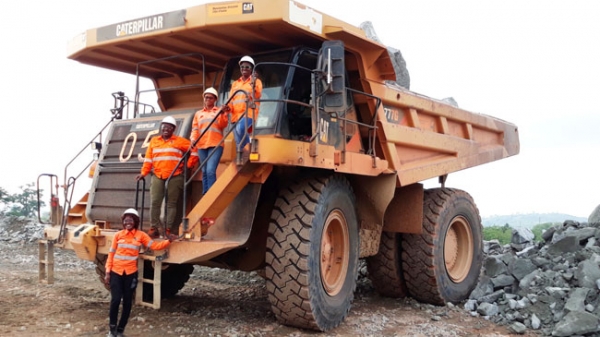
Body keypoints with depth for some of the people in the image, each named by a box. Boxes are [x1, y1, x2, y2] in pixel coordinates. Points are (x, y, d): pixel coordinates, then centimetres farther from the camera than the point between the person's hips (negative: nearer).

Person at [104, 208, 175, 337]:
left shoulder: (141, 235, 2)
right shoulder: (118, 235, 2)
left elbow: (155, 246, -2)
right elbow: (111, 254, 4)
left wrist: (168, 241, -15)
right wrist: (107, 272, 0)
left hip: (131, 273, 1)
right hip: (116, 272, -1)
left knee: (127, 302, 7)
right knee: (115, 300, -8)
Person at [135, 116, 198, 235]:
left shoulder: (180, 141, 5)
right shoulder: (154, 141, 16)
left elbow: (194, 151, 4)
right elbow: (148, 159, 12)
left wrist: (187, 165, 1)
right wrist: (143, 173, 4)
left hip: (175, 177, -2)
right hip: (157, 176, 3)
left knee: (171, 203, -1)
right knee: (154, 202, -5)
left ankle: (169, 229, 1)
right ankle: (154, 228, 1)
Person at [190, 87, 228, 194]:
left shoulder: (219, 111, 11)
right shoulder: (198, 114, 19)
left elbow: (223, 125, -3)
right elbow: (195, 128, 10)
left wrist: (222, 114, -19)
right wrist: (193, 138, -8)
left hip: (215, 145, -4)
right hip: (201, 146, 4)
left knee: (210, 171, -18)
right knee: (204, 172, 6)